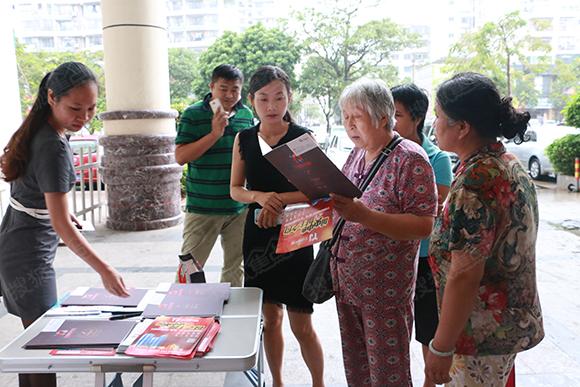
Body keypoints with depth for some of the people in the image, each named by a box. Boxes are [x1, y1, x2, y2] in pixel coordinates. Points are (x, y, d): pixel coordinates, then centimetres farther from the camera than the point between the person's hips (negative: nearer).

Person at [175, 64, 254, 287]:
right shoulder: (193, 115, -5)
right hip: (203, 207, -4)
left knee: (236, 268, 15)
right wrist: (214, 134, -20)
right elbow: (180, 157, -12)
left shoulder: (247, 114, 9)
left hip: (240, 207, 4)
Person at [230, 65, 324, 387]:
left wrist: (280, 198, -21)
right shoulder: (244, 140, 3)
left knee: (301, 325, 3)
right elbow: (236, 189, 6)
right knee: (270, 318, 16)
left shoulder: (303, 137, -7)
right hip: (257, 235, 4)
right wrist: (260, 196, -13)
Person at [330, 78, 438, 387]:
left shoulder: (410, 159, -15)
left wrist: (362, 215, -30)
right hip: (346, 283, 7)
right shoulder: (356, 155, 9)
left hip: (385, 291, -7)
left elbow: (423, 226, -20)